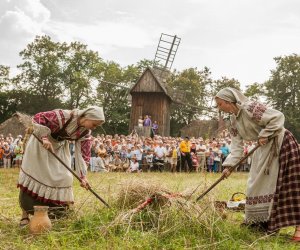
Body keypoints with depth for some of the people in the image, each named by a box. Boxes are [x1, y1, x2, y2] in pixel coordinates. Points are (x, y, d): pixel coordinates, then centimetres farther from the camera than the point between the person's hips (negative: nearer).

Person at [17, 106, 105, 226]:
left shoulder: (85, 132, -14)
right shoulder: (64, 116, -34)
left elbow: (83, 153, -11)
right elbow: (38, 118, -30)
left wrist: (83, 176, -17)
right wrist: (44, 137, -39)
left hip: (59, 146, 6)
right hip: (41, 142, -6)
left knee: (63, 176, 1)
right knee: (34, 173, -5)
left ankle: (56, 211, 11)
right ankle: (25, 214, 1)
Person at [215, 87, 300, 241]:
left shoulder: (250, 108, -23)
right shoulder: (233, 121, 3)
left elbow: (278, 117, -24)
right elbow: (237, 146, 2)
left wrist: (264, 135, -23)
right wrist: (228, 165, -8)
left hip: (281, 144, -9)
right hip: (264, 148, 9)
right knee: (259, 184, 10)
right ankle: (262, 221, 21)